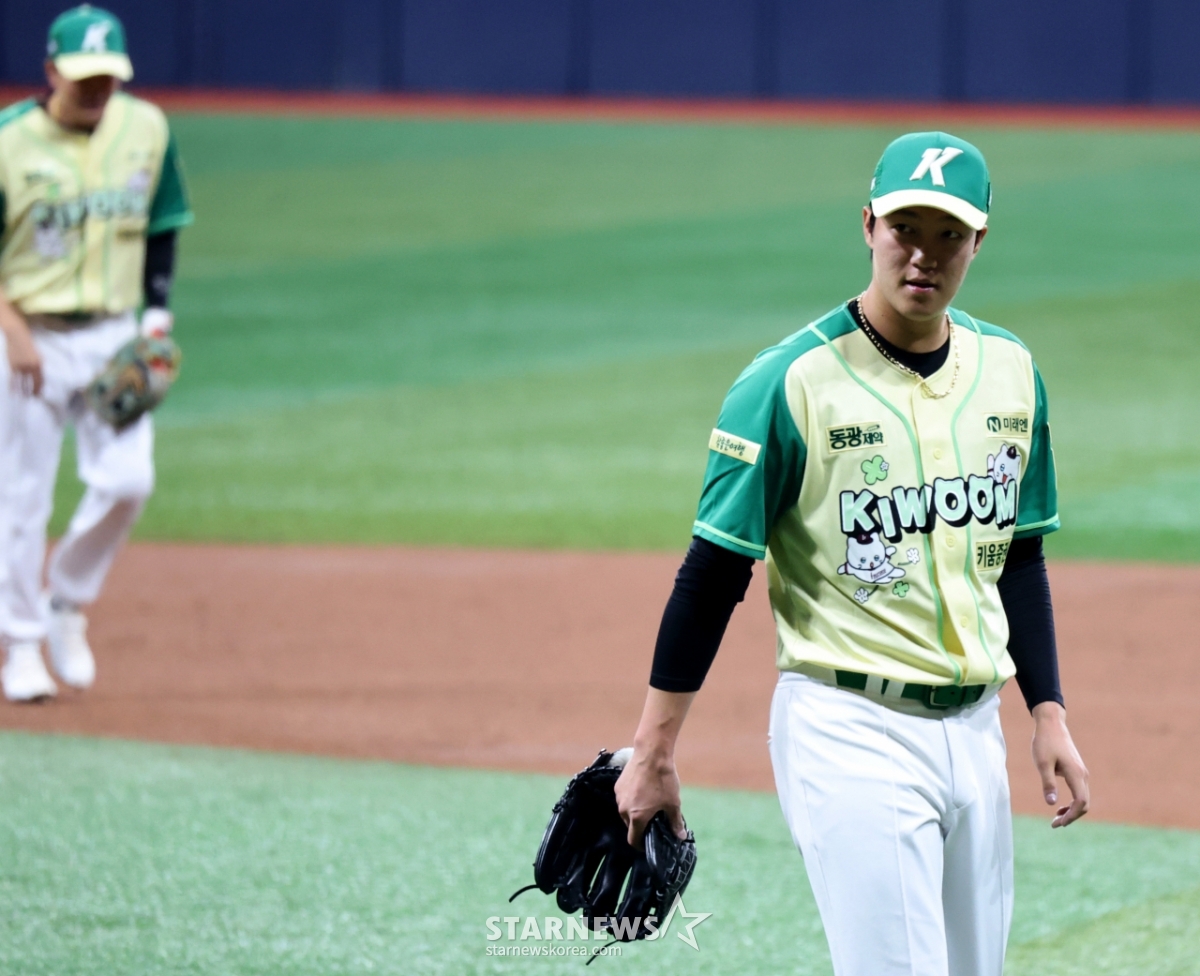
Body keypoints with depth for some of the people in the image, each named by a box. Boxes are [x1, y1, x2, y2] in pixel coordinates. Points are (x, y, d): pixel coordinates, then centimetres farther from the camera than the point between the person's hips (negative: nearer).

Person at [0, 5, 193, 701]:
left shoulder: (147, 130, 2)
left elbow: (161, 228, 13)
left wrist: (158, 316, 2)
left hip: (113, 335, 3)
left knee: (127, 480, -9)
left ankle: (69, 606, 14)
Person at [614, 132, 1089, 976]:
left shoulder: (1010, 374, 8)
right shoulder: (791, 382, -11)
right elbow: (714, 573, -8)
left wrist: (1049, 714, 9)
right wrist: (654, 755, -8)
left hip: (973, 729, 7)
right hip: (849, 736, -6)